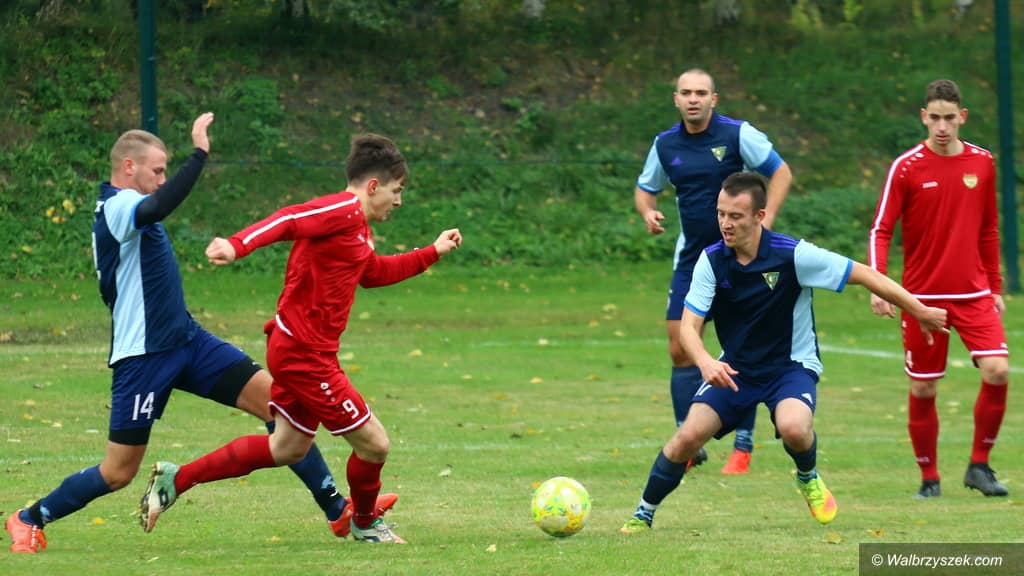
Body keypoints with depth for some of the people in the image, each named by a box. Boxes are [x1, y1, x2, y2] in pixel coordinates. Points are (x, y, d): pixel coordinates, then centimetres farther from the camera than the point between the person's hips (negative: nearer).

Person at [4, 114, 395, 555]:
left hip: (185, 339, 9)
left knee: (273, 397, -4)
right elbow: (158, 206, -42)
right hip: (144, 355, -9)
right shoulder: (117, 207, -18)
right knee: (118, 472, -1)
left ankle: (338, 510, -2)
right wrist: (199, 153, -40)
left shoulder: (121, 208, 13)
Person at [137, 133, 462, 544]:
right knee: (374, 444, -1)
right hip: (305, 352, -11)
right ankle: (366, 525, 27)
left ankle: (176, 479, 22)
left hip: (295, 349, 11)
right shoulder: (343, 211, -16)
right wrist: (237, 246, -47)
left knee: (287, 449, 21)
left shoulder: (356, 227, 17)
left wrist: (433, 252, 36)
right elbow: (289, 221, -30)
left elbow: (373, 273, 35)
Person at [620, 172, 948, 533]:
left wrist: (921, 311, -9)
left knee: (794, 428, -33)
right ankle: (644, 513, 6)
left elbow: (862, 274, -14)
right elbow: (689, 326, -14)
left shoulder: (792, 255, -21)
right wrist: (705, 363, -37)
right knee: (689, 435, -16)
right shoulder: (712, 260, -11)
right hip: (735, 367, 3)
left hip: (792, 365, -3)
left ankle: (809, 477, 3)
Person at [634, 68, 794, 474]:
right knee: (680, 349, -1)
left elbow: (781, 173, -5)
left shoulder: (738, 135, -9)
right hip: (692, 256, 4)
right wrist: (648, 212, -5)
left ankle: (743, 447, 4)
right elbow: (645, 188, 18)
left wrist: (764, 223, -16)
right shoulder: (666, 144, 4)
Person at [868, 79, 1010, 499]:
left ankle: (979, 465, 1)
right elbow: (880, 231, -8)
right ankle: (929, 478, 17)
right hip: (923, 295, -2)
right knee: (923, 389, 1)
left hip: (973, 294, 2)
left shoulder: (981, 163, 5)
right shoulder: (906, 167, -5)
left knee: (998, 371, -14)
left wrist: (995, 287, 15)